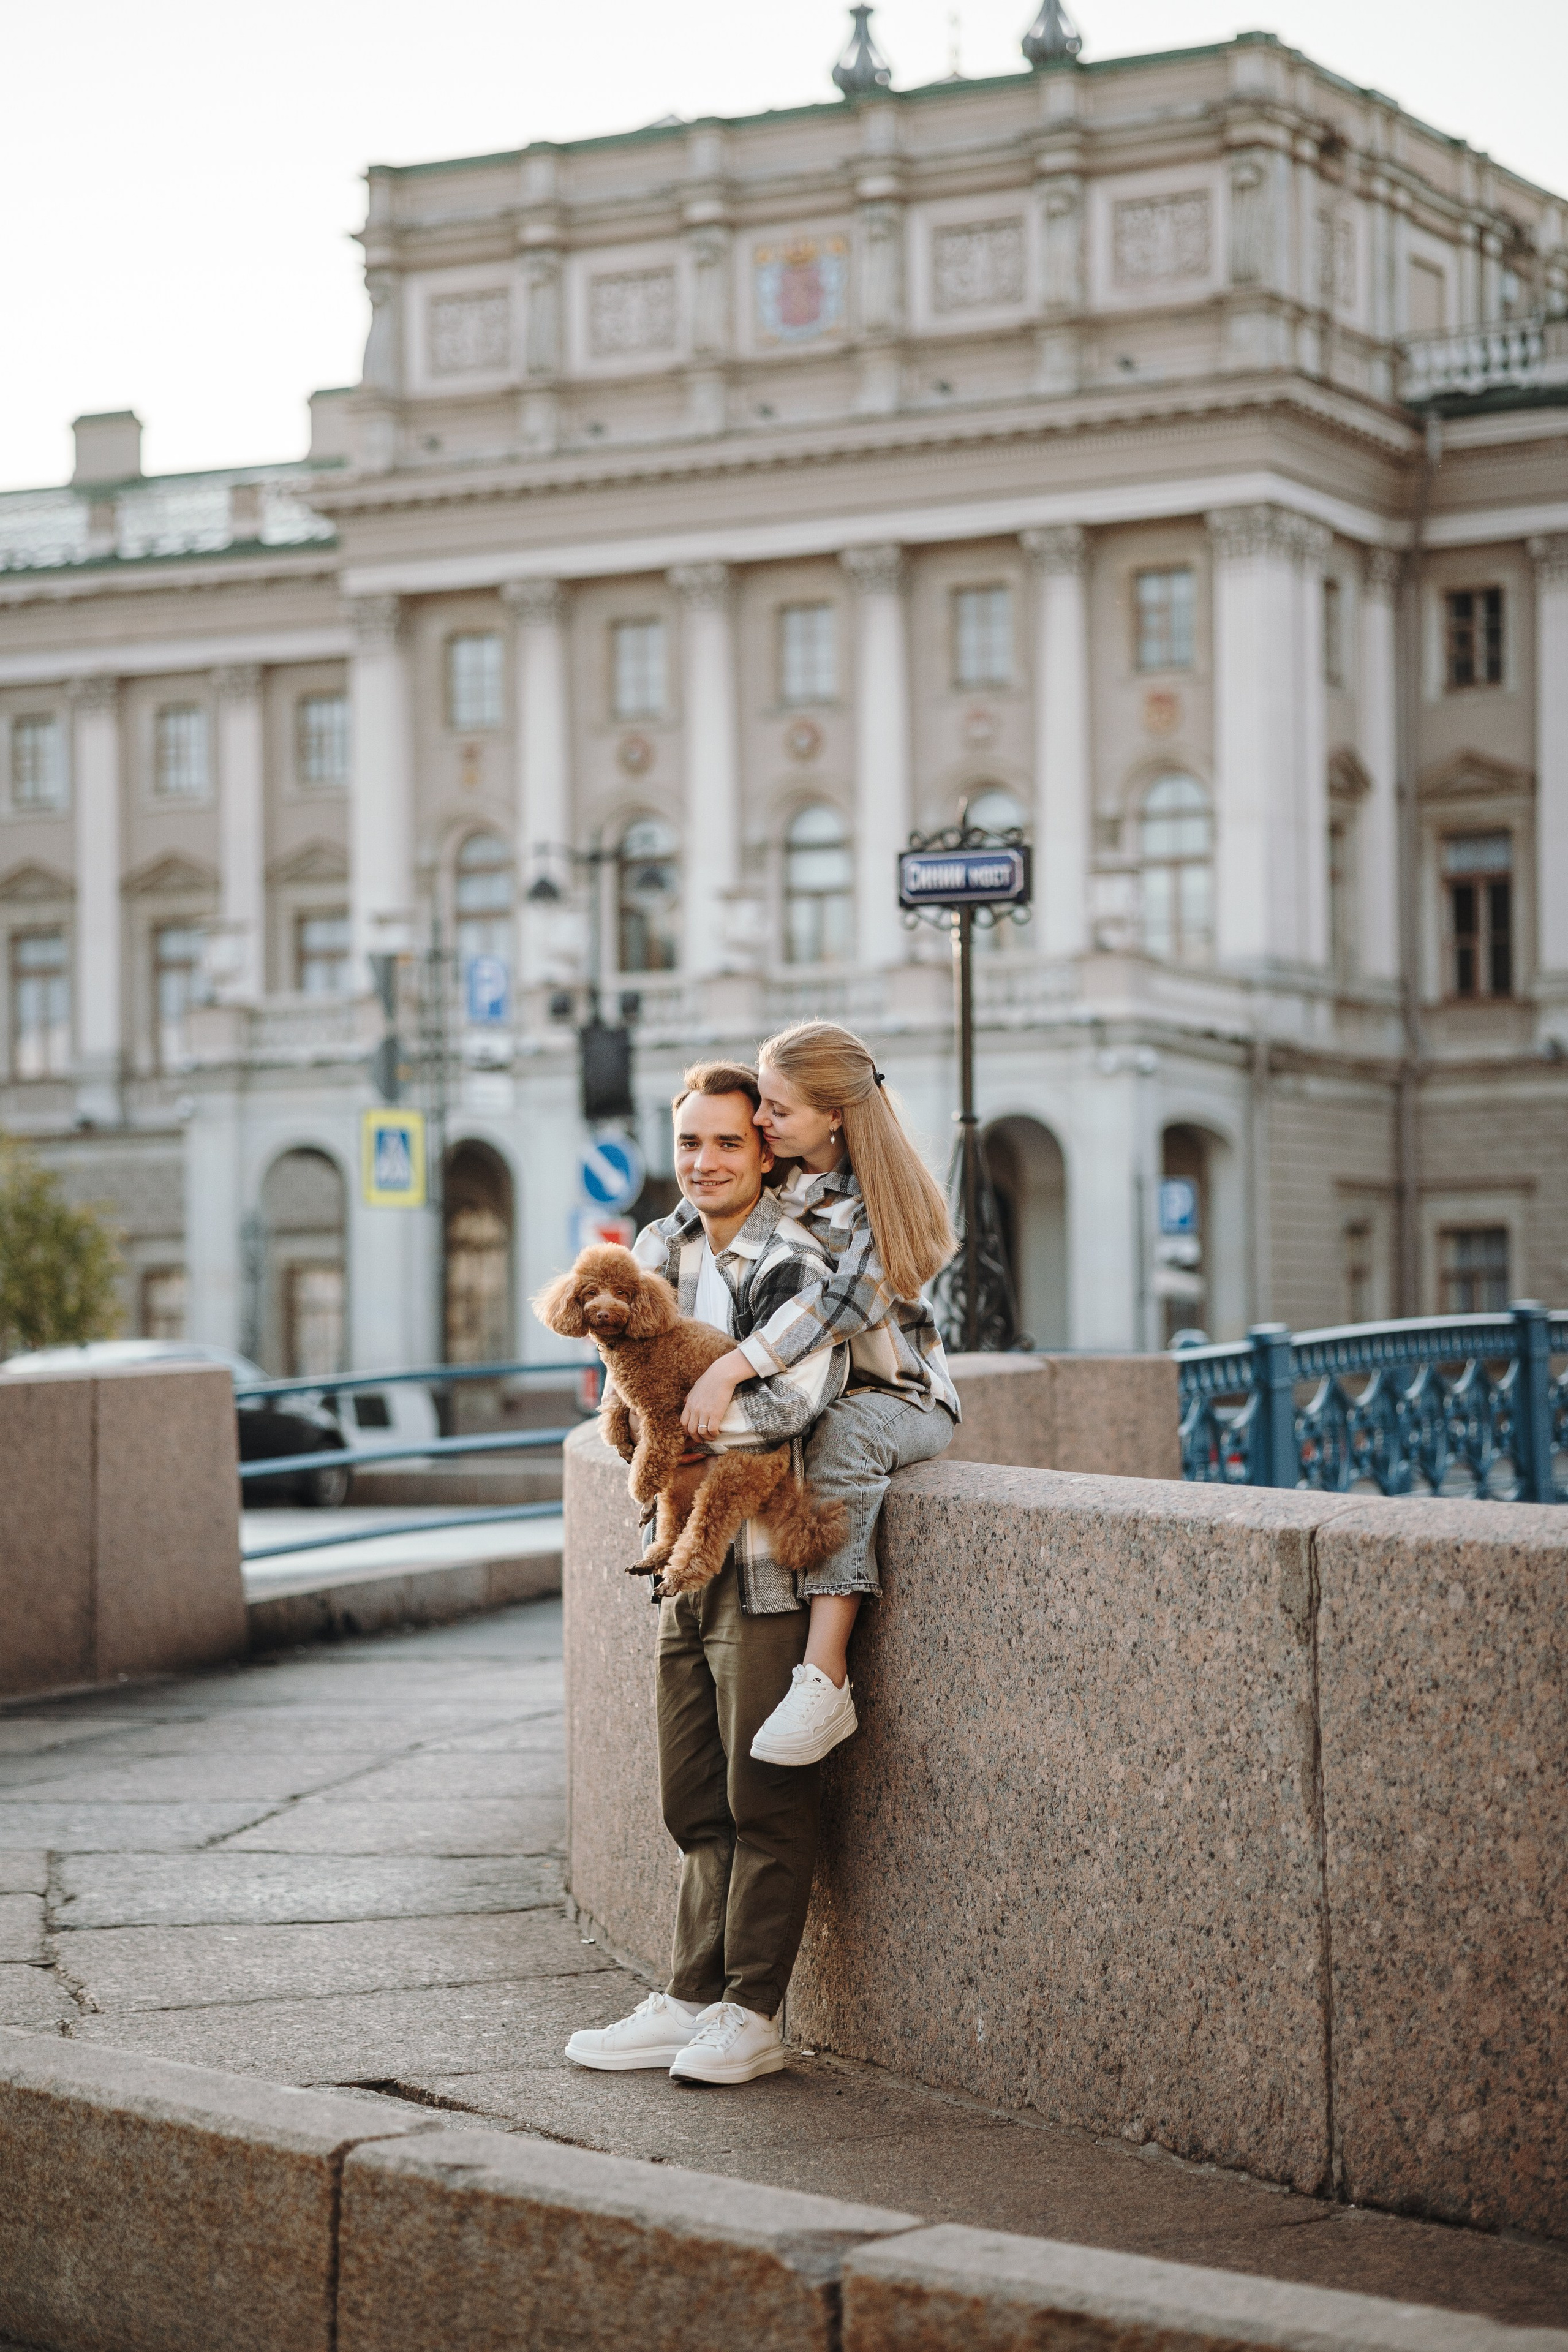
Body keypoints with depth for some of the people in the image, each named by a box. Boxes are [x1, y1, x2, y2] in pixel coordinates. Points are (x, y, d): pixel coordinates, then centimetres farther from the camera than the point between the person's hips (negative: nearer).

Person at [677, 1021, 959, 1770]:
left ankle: (824, 1681, -45)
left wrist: (732, 1369, -38)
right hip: (812, 1393, 6)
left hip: (903, 1398, -6)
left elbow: (849, 1299, -29)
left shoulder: (878, 1194, -13)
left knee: (843, 1429, -38)